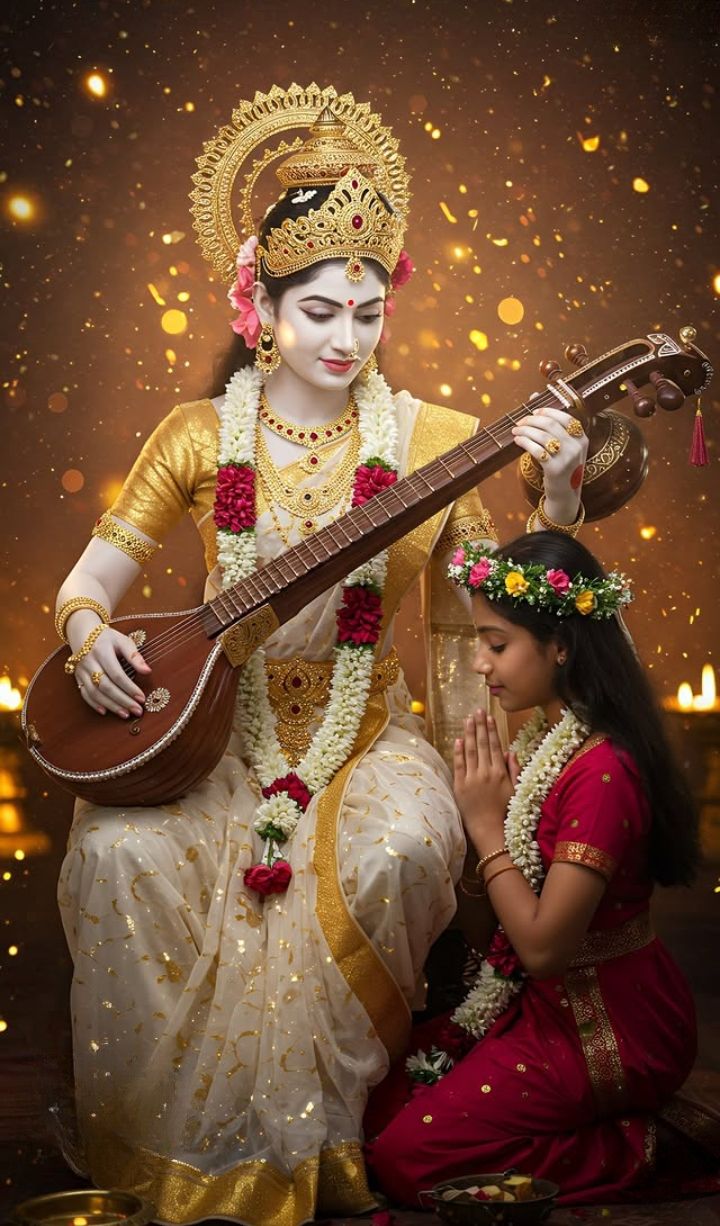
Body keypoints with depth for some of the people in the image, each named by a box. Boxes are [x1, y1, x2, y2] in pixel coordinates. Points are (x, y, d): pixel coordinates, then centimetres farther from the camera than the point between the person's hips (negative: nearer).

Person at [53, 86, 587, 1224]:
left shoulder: (430, 442, -1)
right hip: (212, 732, 1)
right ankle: (181, 1132, -3)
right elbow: (89, 579, 5)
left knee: (396, 849, -32)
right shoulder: (201, 436, 2)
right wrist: (90, 634, -18)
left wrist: (561, 499, -23)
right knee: (121, 847, -26)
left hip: (367, 735, -1)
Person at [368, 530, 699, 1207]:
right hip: (547, 997, 9)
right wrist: (486, 807, -12)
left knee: (403, 1157, -9)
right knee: (384, 1102, 10)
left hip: (610, 1025, -9)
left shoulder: (602, 771, -28)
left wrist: (486, 825, -19)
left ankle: (620, 1148, 2)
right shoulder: (545, 733, 1)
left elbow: (544, 944, -27)